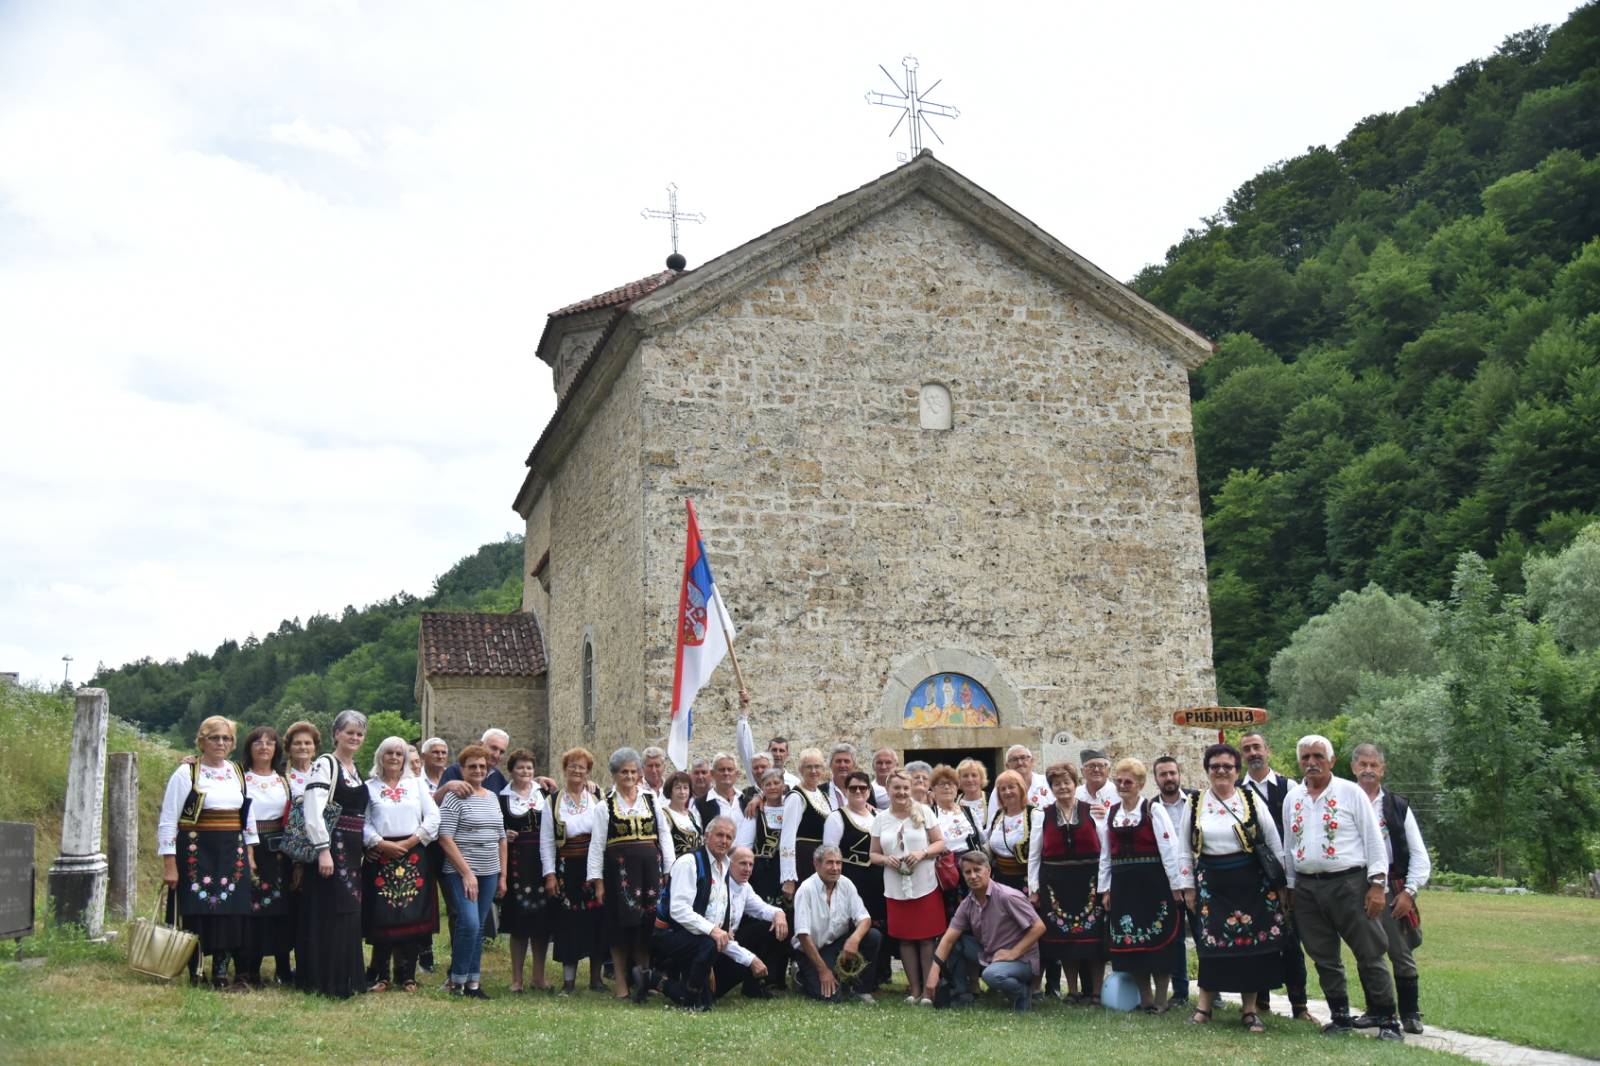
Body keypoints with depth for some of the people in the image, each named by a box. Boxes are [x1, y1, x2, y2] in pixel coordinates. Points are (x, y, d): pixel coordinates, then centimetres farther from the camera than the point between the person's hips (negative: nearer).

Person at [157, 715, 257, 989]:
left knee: (231, 914, 3)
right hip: (197, 854, -5)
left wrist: (249, 854, 13)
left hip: (232, 855, 5)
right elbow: (167, 821, -7)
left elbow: (247, 815, 19)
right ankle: (195, 975, 10)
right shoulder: (186, 773, -5)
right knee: (198, 915, -3)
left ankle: (221, 975, 12)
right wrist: (169, 864, -12)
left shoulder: (237, 773, 11)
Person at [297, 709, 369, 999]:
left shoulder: (357, 770, 17)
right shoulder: (324, 764, -9)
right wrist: (323, 851, -22)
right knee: (331, 912, -6)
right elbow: (314, 811, -18)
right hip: (331, 846, -8)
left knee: (349, 912, 12)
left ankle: (348, 979, 19)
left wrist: (366, 844, 14)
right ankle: (330, 982, 1)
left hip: (352, 849, 8)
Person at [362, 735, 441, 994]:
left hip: (413, 858, 1)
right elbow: (362, 824, -1)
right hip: (380, 858, -1)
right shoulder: (369, 787, 8)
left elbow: (433, 817, 4)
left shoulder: (418, 784, 13)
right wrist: (381, 844, -13)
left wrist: (411, 841, -6)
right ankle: (380, 974, 8)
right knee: (382, 917, -4)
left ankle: (406, 975, 8)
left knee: (413, 916, -1)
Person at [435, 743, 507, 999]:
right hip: (461, 873, -6)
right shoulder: (455, 797, -7)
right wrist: (466, 872, -16)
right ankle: (457, 981, -2)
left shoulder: (493, 797, 14)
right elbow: (445, 838, -12)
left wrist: (502, 875, 13)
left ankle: (473, 982, 13)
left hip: (489, 873, 6)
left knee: (478, 927, 8)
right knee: (469, 923, -15)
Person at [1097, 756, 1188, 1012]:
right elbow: (1105, 854, 13)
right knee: (1130, 941, 7)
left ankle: (1160, 998, 12)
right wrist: (1105, 888, 12)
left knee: (1158, 939, 1)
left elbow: (1169, 848, -10)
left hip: (1152, 881, -5)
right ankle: (1145, 996, 18)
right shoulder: (1111, 814, 9)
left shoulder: (1153, 810, -7)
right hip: (1123, 883, 5)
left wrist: (1177, 885, -12)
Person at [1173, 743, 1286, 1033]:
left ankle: (1249, 1009, 12)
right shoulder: (1193, 804, 4)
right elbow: (1185, 849, 8)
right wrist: (1188, 887, 5)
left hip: (1251, 881, 0)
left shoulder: (1251, 800, 1)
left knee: (1252, 944, 2)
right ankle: (1204, 1006, 9)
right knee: (1211, 944, -1)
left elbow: (1274, 843, 4)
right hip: (1211, 883, 0)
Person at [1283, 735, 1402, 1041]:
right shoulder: (1292, 798, 11)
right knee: (1324, 959, 10)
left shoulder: (1351, 792, -3)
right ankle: (1340, 1017, 21)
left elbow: (1374, 840, -4)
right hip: (1307, 887, 5)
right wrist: (1291, 887, 15)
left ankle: (1388, 1020, 6)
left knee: (1369, 955, -2)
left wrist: (1378, 884, -9)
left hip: (1349, 883, -5)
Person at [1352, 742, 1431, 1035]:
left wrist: (1410, 891, -3)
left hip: (1392, 889, 0)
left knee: (1402, 953, 1)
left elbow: (1419, 854, 5)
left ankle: (1411, 1014, 12)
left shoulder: (1398, 805, 5)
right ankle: (1376, 1010, 21)